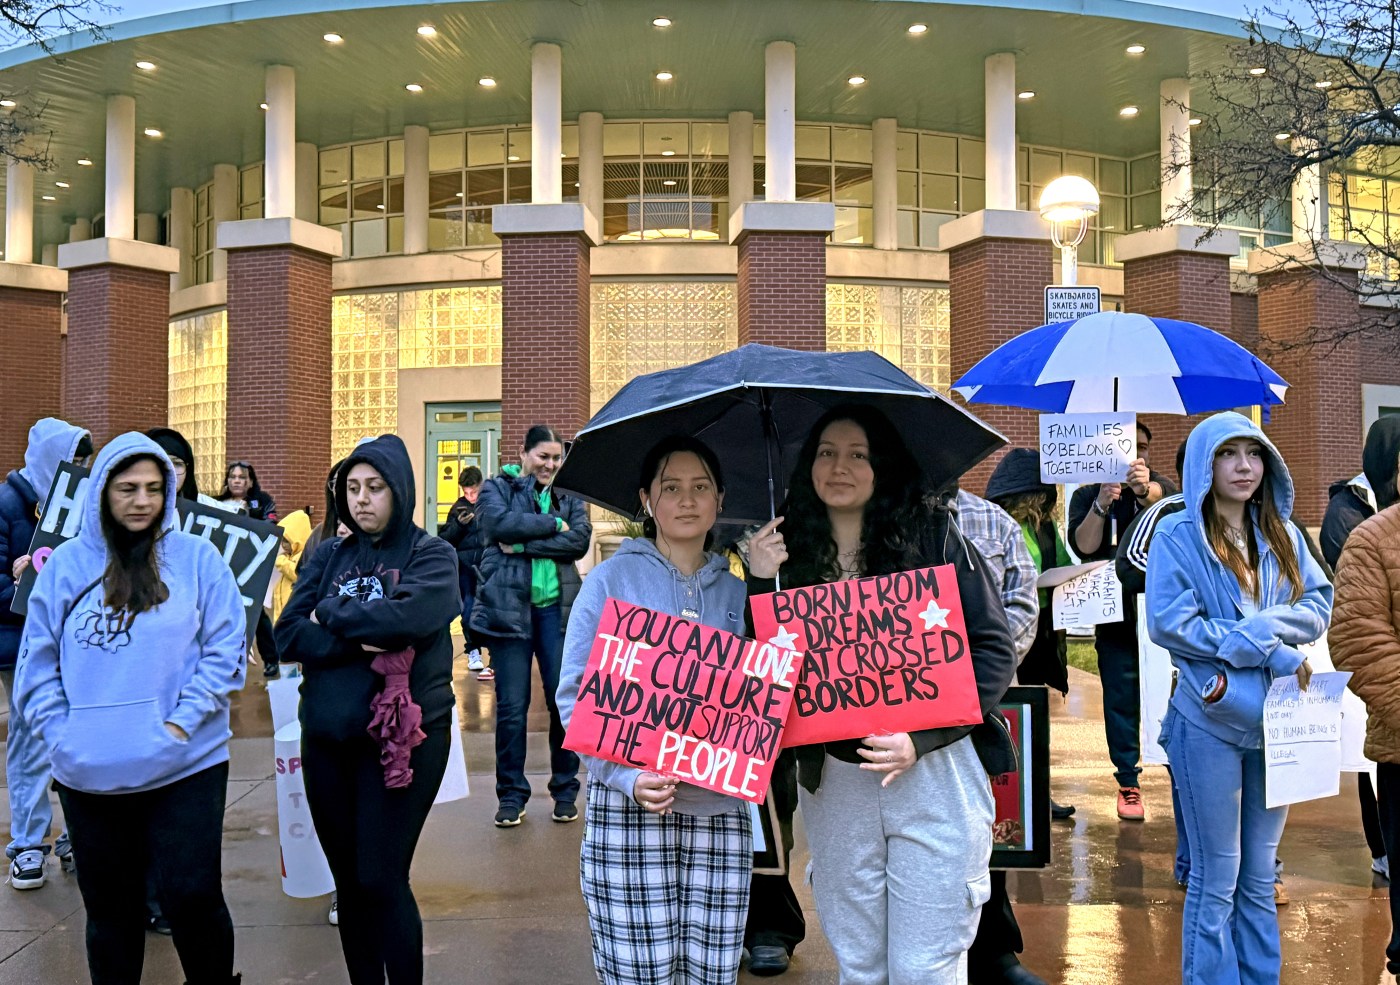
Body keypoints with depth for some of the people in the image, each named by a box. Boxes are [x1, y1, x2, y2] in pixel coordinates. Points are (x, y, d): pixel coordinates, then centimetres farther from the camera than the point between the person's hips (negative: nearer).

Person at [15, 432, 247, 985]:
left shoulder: (196, 557, -2)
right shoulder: (66, 564, 4)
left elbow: (225, 648, -4)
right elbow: (38, 662, 5)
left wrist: (182, 721, -11)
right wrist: (61, 733, -5)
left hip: (185, 765, -2)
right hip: (89, 773, 3)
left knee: (192, 897, 0)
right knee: (109, 908, 16)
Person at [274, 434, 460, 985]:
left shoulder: (431, 556, -2)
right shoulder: (329, 557, 10)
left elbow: (408, 617, -22)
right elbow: (289, 634, -2)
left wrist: (331, 617, -7)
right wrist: (364, 638, -16)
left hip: (401, 738, -4)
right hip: (327, 738, 5)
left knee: (382, 881, -3)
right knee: (347, 881, 14)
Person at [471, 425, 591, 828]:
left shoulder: (568, 495, 13)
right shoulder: (497, 488, 7)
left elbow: (580, 540, -4)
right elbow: (501, 523, -14)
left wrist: (525, 544, -12)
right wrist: (554, 524, -10)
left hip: (556, 608, 2)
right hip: (509, 606, -2)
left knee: (564, 701, 3)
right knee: (511, 706, 3)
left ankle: (565, 790, 18)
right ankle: (511, 795, 16)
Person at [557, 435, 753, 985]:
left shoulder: (737, 595, 12)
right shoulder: (612, 579, 1)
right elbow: (575, 694, -4)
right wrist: (627, 777, -17)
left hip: (720, 813, 3)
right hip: (629, 810, -3)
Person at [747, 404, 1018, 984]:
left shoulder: (933, 538, -4)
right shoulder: (791, 554, 4)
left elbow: (994, 653, -5)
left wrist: (921, 737, -15)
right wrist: (760, 583, -10)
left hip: (934, 776, -3)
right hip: (833, 785, 3)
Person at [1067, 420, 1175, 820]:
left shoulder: (1159, 486, 7)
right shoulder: (1087, 495, 7)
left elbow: (1164, 501, -20)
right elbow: (1083, 545, -10)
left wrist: (1144, 490, -43)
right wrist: (1102, 503, -26)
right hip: (1115, 615, 0)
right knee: (1121, 700, 3)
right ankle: (1128, 782, 13)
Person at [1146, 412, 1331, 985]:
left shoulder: (1282, 535, 9)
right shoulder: (1177, 537, -8)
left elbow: (1320, 604, 4)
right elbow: (1169, 623, -16)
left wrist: (1263, 626, -16)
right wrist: (1273, 654, -16)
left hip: (1274, 719, 5)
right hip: (1211, 723, -5)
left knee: (1260, 877, 16)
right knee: (1217, 880, 5)